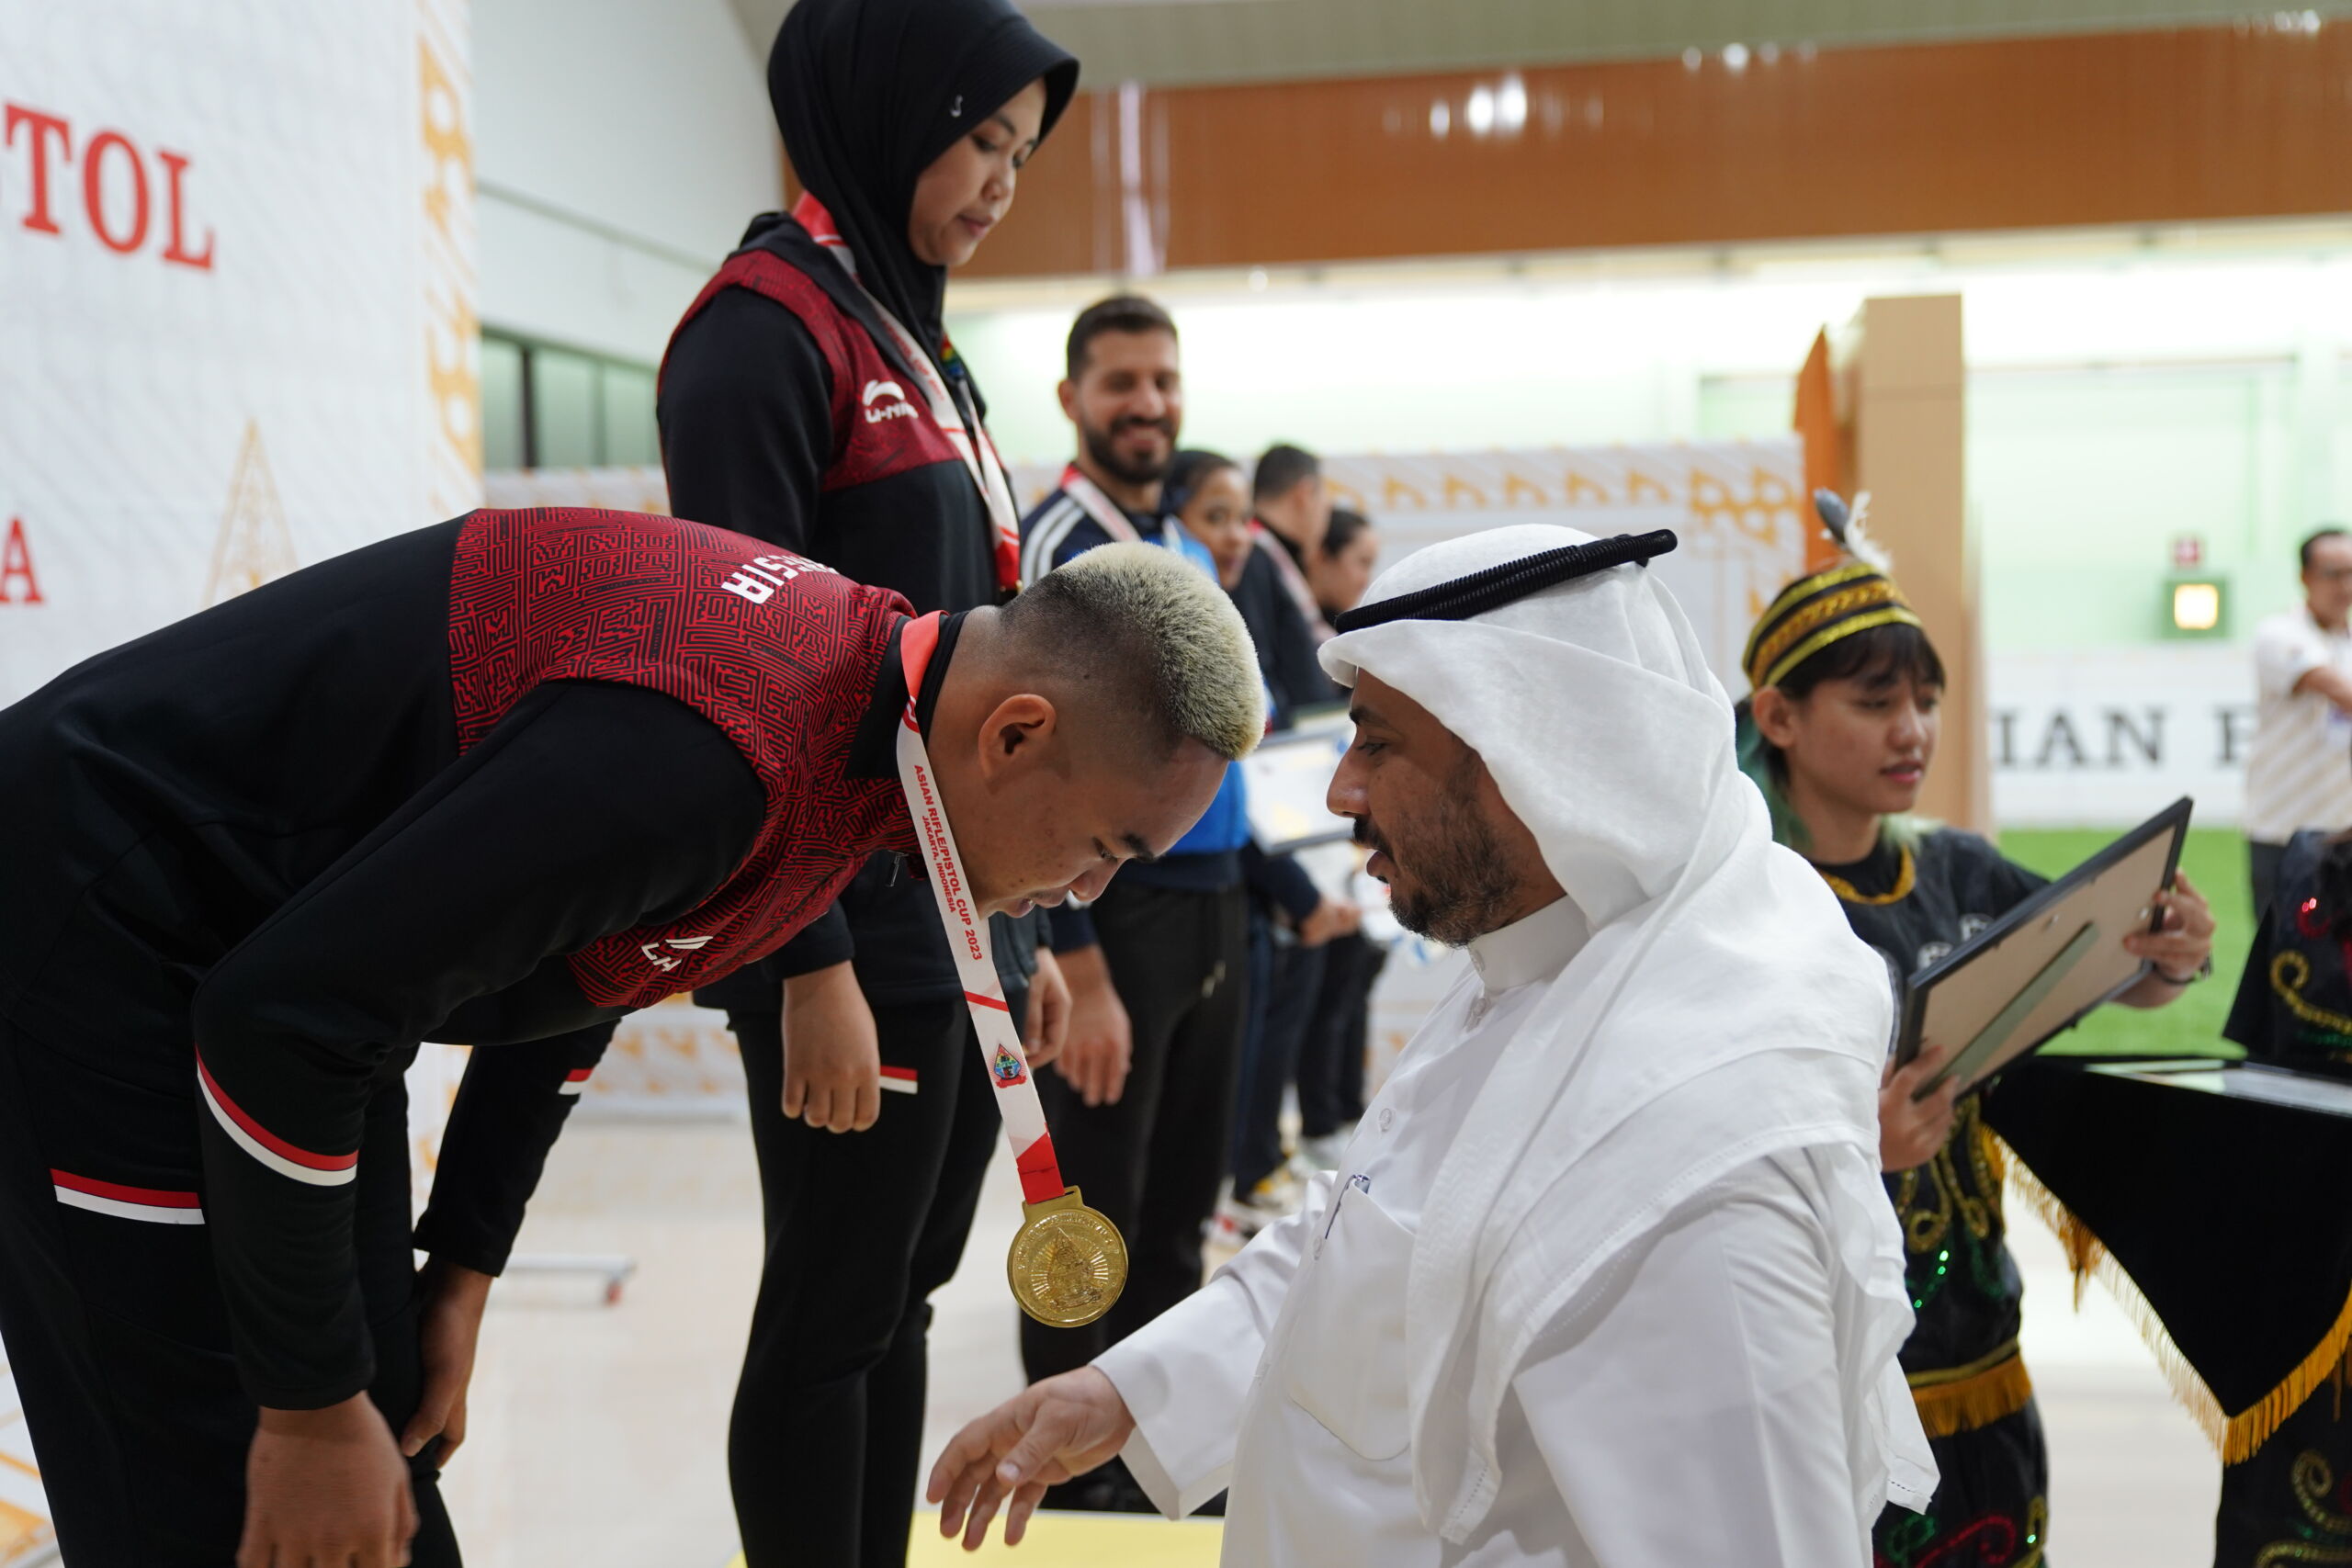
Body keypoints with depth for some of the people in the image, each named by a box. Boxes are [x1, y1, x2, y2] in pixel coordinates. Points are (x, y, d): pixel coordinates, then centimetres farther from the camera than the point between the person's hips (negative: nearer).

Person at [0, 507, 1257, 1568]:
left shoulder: (859, 668, -2)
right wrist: (315, 1405, -18)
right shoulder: (702, 753, -33)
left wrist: (463, 1265, 9)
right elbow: (283, 1013, -29)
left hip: (273, 941, 9)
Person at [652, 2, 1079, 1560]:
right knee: (831, 1315, 1)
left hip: (958, 924, 8)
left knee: (902, 1303, 13)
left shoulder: (917, 339, 17)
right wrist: (809, 961, -20)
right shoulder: (769, 322, -9)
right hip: (853, 931, -8)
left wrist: (1022, 930, 18)